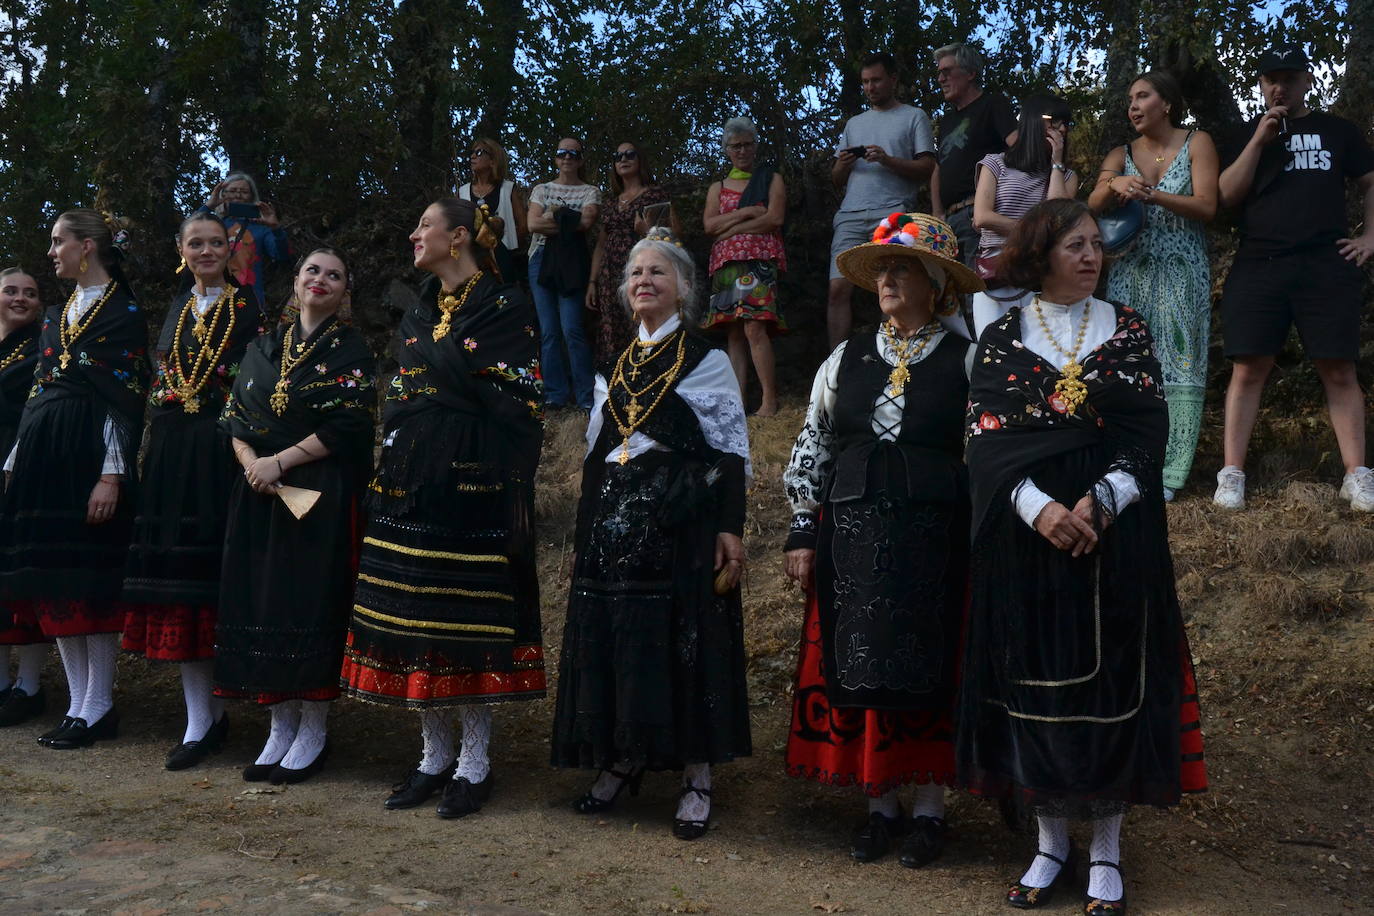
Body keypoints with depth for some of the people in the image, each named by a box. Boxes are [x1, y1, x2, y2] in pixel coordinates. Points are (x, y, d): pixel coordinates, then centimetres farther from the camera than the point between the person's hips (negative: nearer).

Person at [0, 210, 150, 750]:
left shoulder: (123, 313, -5)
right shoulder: (56, 315, 18)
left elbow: (127, 401, -11)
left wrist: (112, 474, -18)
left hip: (90, 452, -8)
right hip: (44, 453, 8)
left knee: (89, 577, -6)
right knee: (52, 575, 6)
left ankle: (98, 708, 3)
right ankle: (79, 703, 13)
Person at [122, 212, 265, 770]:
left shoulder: (249, 306, 2)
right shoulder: (177, 309, 18)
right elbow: (160, 379, 20)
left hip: (224, 450, -5)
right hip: (172, 452, 5)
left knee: (220, 573, -5)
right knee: (175, 576, 2)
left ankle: (210, 715, 7)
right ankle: (201, 717, 8)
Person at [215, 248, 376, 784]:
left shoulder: (349, 349, 1)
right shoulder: (264, 347, 16)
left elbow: (349, 425, -10)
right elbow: (235, 418, 12)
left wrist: (280, 462, -13)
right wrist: (251, 463, -8)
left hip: (321, 495, -5)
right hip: (259, 495, 5)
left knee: (310, 601, -5)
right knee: (260, 602, 4)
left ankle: (313, 733, 6)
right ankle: (280, 726, 16)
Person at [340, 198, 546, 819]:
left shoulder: (506, 307, -4)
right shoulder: (418, 315, 18)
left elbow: (519, 406, -10)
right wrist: (389, 476, 15)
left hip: (473, 480, -7)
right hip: (410, 481, 7)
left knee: (472, 616, -2)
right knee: (415, 611, 8)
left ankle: (474, 763, 10)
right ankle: (435, 755, 20)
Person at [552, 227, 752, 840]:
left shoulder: (706, 360, 0)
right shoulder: (617, 364, 15)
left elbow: (731, 450, -5)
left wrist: (730, 529, -14)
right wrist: (587, 529, 16)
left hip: (682, 519, -5)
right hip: (615, 518, 6)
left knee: (683, 641, -4)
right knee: (612, 635, 6)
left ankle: (696, 779, 7)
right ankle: (622, 760, 21)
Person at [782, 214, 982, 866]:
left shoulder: (967, 362, 0)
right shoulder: (845, 360, 10)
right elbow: (811, 447, 12)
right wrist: (803, 529, 6)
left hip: (934, 538, -3)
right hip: (853, 535, 3)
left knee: (929, 669, 4)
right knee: (859, 668, 6)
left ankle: (929, 809, 20)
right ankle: (879, 805, 22)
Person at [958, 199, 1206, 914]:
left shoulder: (1128, 329, 7)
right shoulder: (1001, 336, 4)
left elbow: (1147, 434, -1)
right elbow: (987, 438, -5)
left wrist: (1099, 502, -17)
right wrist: (1039, 507, -20)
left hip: (1115, 536, 1)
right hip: (1027, 534, 0)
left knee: (1111, 681, 4)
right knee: (1034, 681, 4)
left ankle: (1106, 851, 20)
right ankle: (1051, 844, 21)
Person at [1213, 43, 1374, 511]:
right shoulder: (1248, 134, 13)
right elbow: (1227, 195, 1)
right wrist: (1260, 141, -6)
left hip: (1327, 264, 0)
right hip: (1259, 264, 0)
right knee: (1249, 368, -6)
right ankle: (1232, 474, -4)